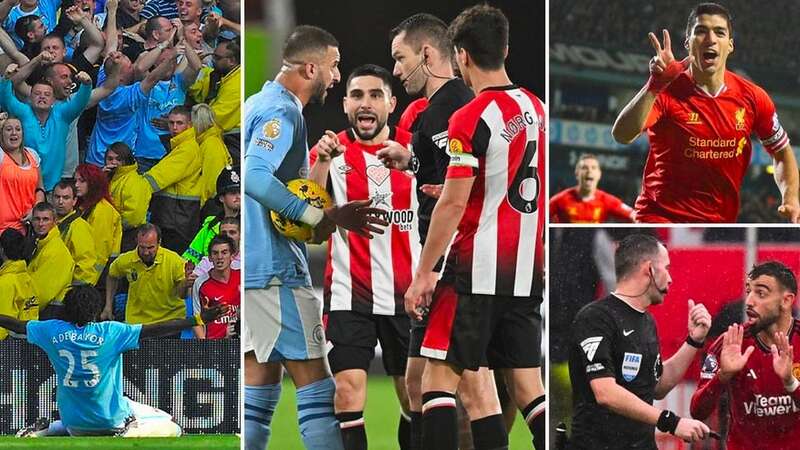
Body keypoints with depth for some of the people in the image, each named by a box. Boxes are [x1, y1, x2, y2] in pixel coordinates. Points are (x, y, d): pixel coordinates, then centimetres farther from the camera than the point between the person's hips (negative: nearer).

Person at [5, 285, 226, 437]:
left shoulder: (53, 331, -5)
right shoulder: (110, 332, -14)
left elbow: (17, 325, 9)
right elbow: (156, 329, -20)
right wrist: (198, 320, -21)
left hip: (74, 424, 4)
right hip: (111, 417, -4)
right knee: (171, 427, 6)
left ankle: (40, 432, 10)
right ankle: (130, 434, -19)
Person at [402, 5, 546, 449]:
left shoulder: (471, 118, -13)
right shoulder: (537, 108, 10)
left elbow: (453, 204, -15)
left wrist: (423, 275, -10)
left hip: (477, 269, -7)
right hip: (526, 271, 7)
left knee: (439, 375, -2)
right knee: (526, 383, 9)